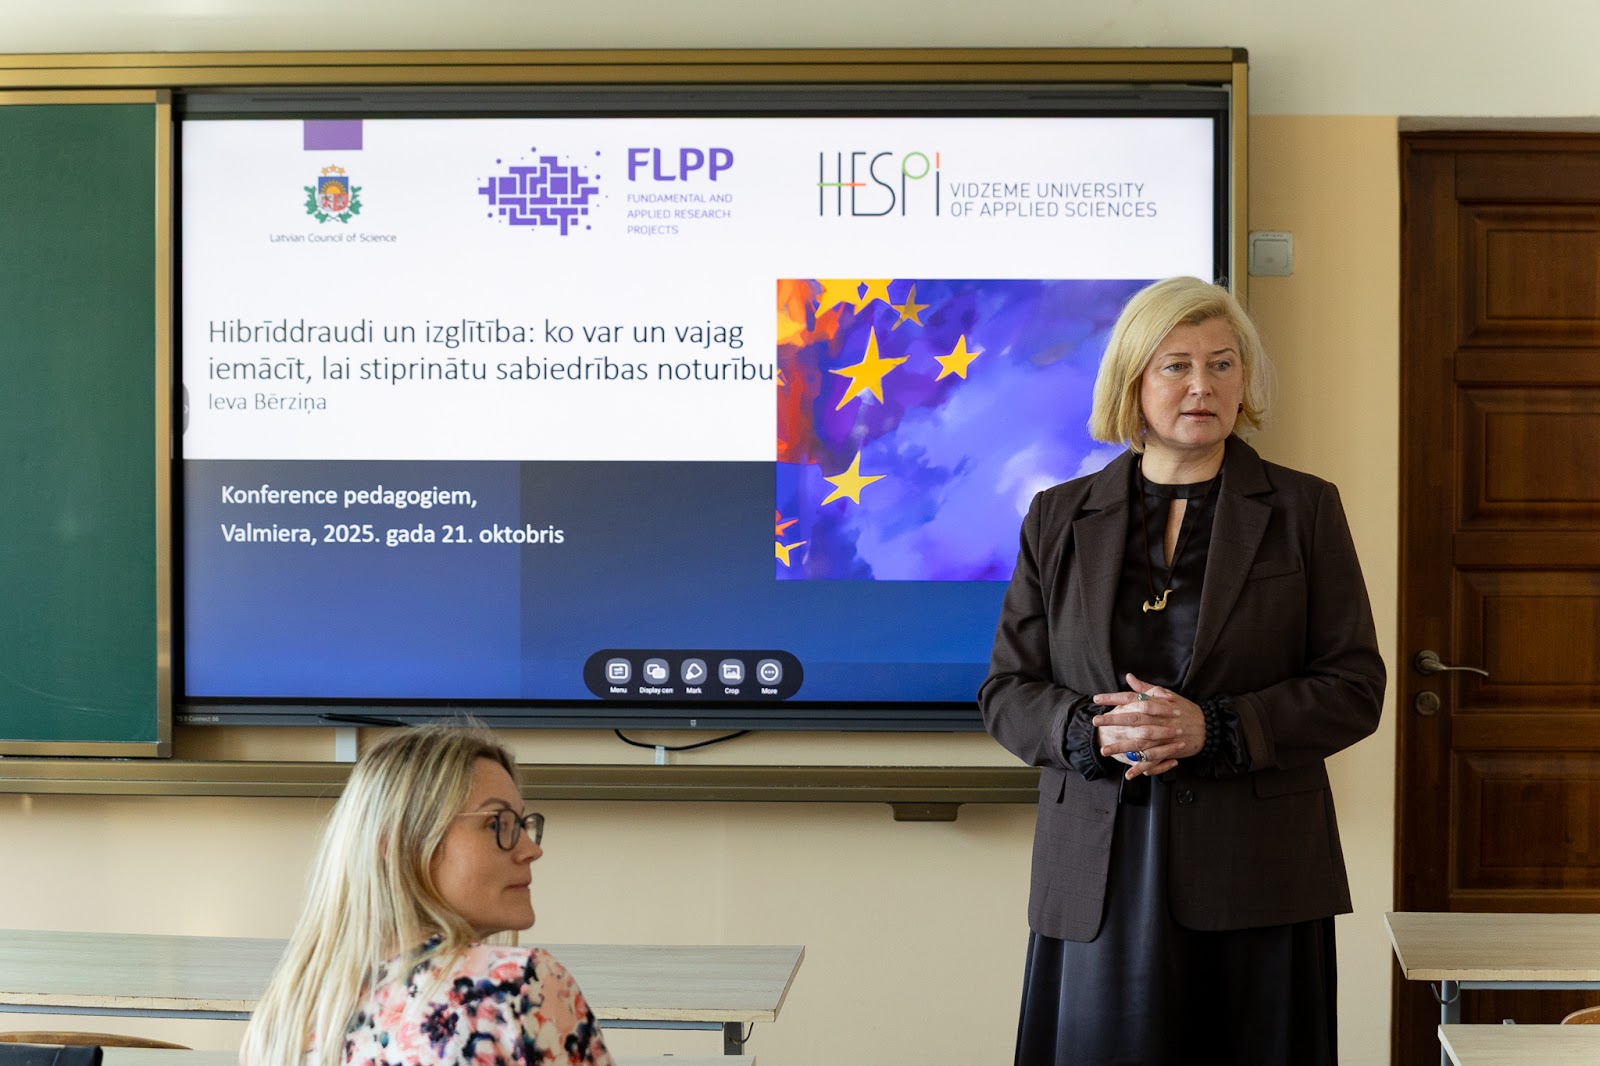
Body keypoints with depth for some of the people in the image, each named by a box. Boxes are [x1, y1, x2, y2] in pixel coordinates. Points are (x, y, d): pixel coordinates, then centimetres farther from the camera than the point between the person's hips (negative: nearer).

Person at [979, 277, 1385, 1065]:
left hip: (1254, 878, -1)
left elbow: (1354, 687, 0)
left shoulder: (1304, 510, 5)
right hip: (1101, 880, 1)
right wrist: (1092, 731, -12)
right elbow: (1006, 692, 8)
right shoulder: (1059, 519, 9)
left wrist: (1215, 729, -14)